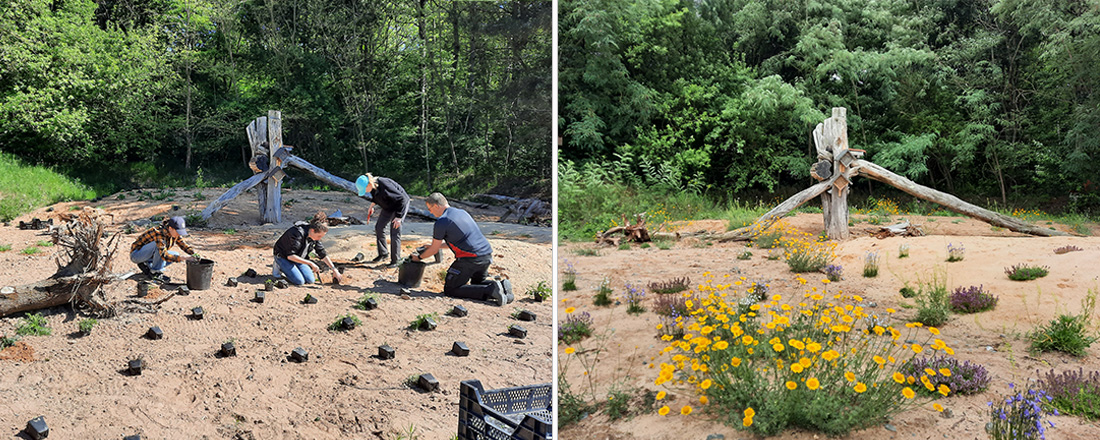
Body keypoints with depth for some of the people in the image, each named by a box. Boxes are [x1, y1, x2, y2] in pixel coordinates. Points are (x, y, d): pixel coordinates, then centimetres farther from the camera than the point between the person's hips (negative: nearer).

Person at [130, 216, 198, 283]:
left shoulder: (174, 232, -9)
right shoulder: (159, 233, -32)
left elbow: (184, 245, -2)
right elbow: (164, 256, -39)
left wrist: (194, 254, -22)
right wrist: (184, 258, -43)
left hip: (149, 256, 8)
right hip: (137, 254, -8)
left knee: (176, 255, -3)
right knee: (159, 244, -32)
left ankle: (147, 266, 2)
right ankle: (155, 272, -17)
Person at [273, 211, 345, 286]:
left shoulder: (315, 235, -11)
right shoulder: (298, 233, -34)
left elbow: (323, 254, 0)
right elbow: (290, 256, -37)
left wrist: (334, 270, -5)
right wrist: (310, 264, -36)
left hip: (297, 257, 7)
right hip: (283, 257, -7)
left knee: (310, 280, -8)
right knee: (299, 281, -20)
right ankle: (280, 267, 1)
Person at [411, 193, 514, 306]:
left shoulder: (441, 222, -6)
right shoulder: (462, 212, 19)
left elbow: (434, 250, 2)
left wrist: (419, 257, 22)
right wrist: (437, 245, 40)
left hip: (470, 259, -8)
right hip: (487, 255, 8)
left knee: (450, 290, 1)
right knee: (477, 283, 30)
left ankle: (490, 290, -17)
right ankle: (502, 286, -2)